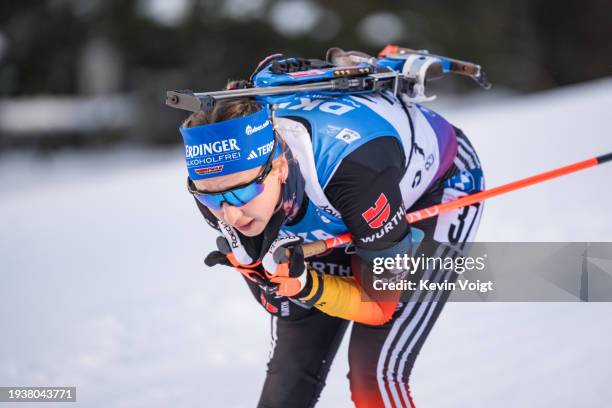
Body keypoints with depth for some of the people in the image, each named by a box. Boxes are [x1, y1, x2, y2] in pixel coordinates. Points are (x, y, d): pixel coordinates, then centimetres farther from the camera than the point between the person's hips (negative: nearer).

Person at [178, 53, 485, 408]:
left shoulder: (354, 165, -44)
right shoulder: (216, 183, -28)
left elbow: (383, 304, -30)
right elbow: (281, 305, -14)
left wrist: (306, 287, -45)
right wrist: (258, 269, -35)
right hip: (338, 222, 5)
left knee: (375, 374, -18)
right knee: (291, 370, 0)